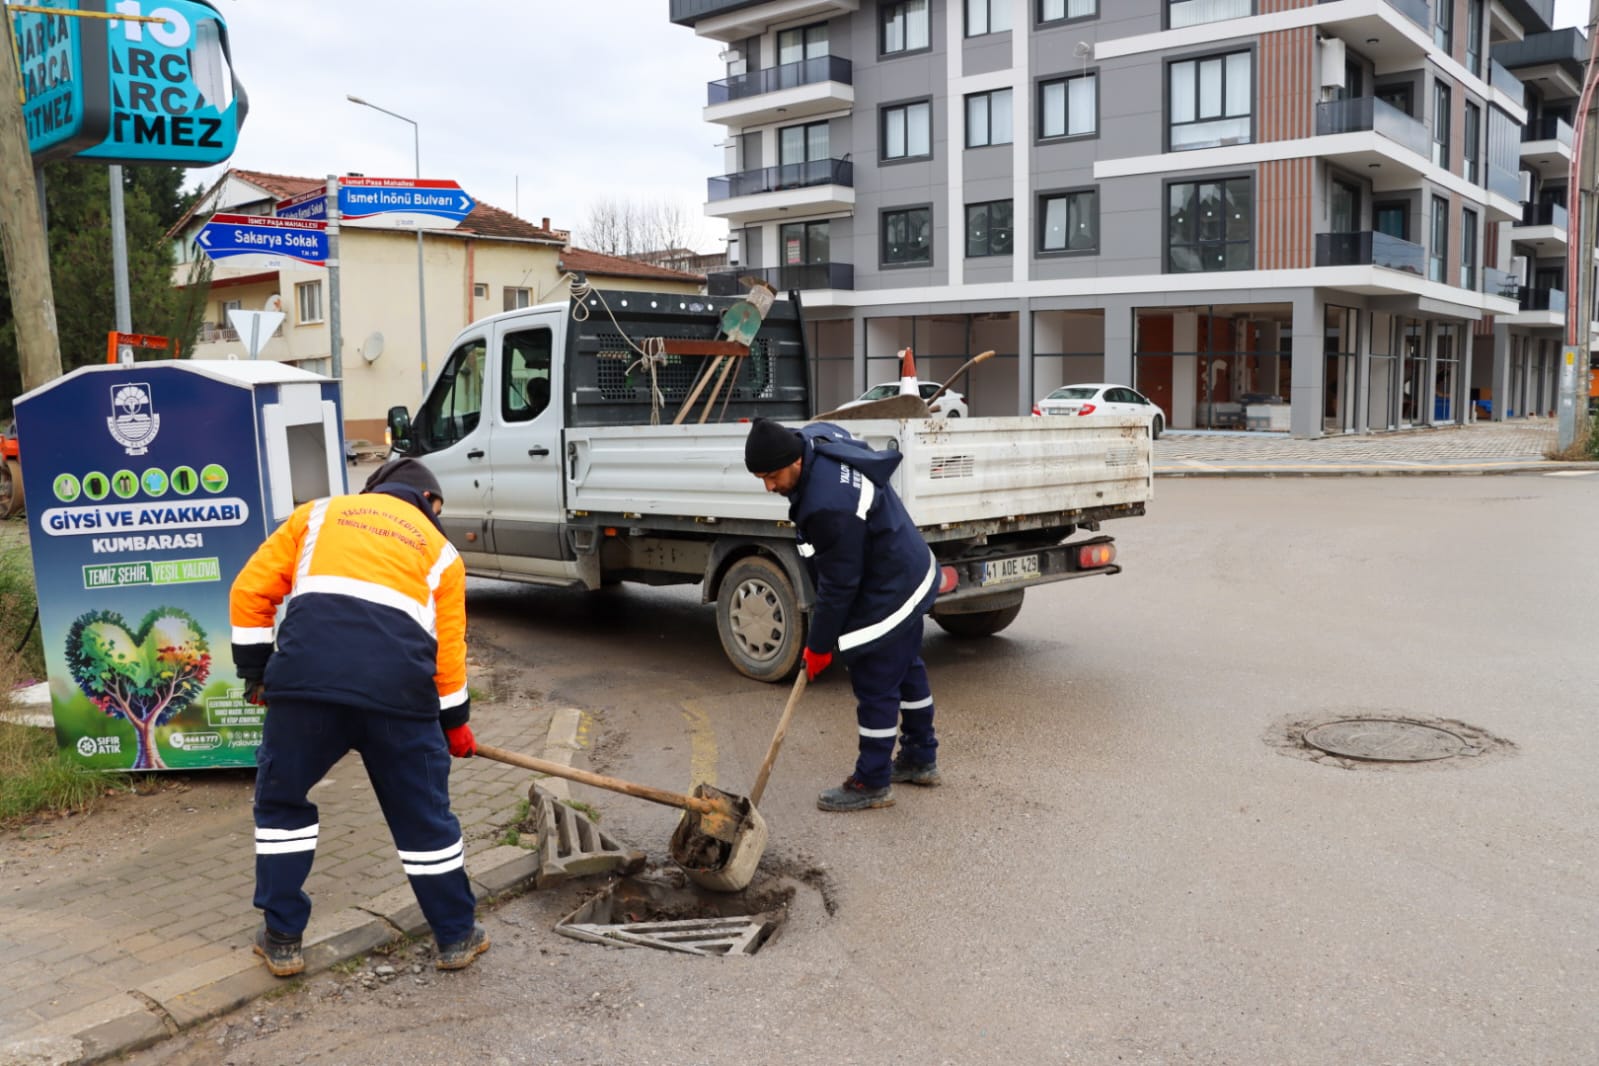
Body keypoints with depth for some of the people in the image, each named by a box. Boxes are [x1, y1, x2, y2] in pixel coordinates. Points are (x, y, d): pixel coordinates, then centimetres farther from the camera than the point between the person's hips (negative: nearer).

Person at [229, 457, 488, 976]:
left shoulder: (320, 513, 25)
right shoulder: (440, 551, 24)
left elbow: (250, 591, 18)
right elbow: (448, 650, 21)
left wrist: (255, 671, 26)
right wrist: (455, 722, 35)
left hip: (306, 672, 0)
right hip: (399, 684, 0)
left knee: (280, 802, 22)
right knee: (424, 814, 16)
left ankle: (282, 939, 27)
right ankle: (457, 935, 28)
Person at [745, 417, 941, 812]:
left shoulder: (829, 506, -36)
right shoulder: (814, 437, -7)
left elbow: (838, 585, -26)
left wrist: (819, 645, -14)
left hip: (887, 594, -11)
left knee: (875, 684, -1)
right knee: (906, 668, 22)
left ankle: (872, 783, 11)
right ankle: (920, 758, 37)